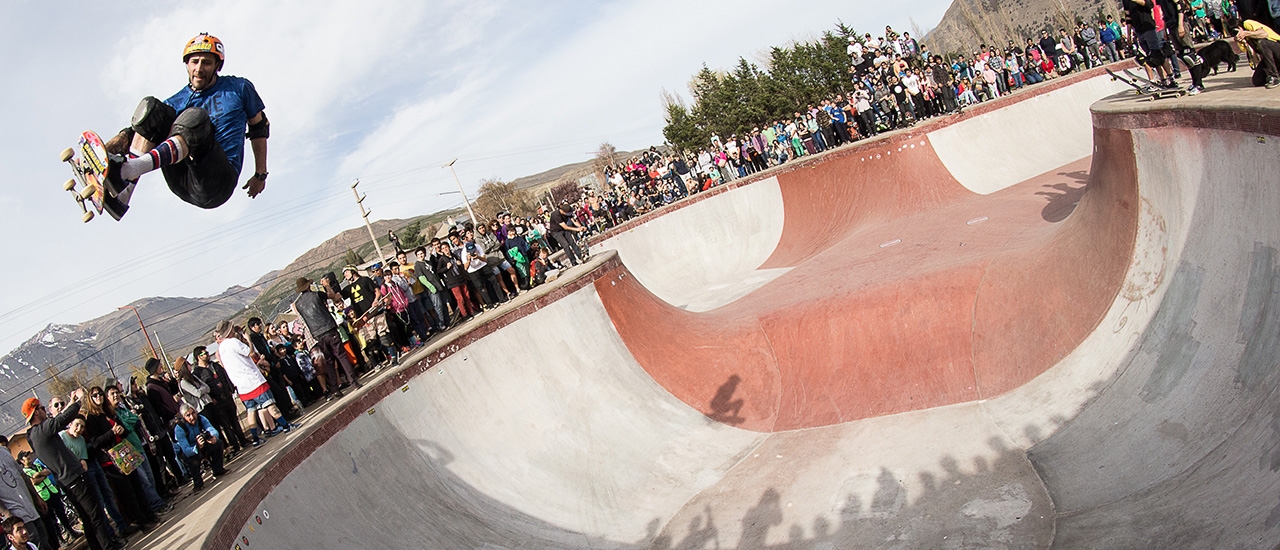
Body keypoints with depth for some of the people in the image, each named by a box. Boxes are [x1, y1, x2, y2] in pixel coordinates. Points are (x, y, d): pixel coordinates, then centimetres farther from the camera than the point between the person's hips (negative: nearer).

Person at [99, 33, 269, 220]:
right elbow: (147, 127, 4)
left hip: (218, 183, -4)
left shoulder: (239, 88, 12)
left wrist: (260, 175, 15)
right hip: (182, 183, 4)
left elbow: (259, 127, 19)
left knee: (195, 117, -28)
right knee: (152, 108, -11)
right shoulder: (177, 101, 16)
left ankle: (126, 170, -50)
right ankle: (122, 195, -28)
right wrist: (124, 136, -19)